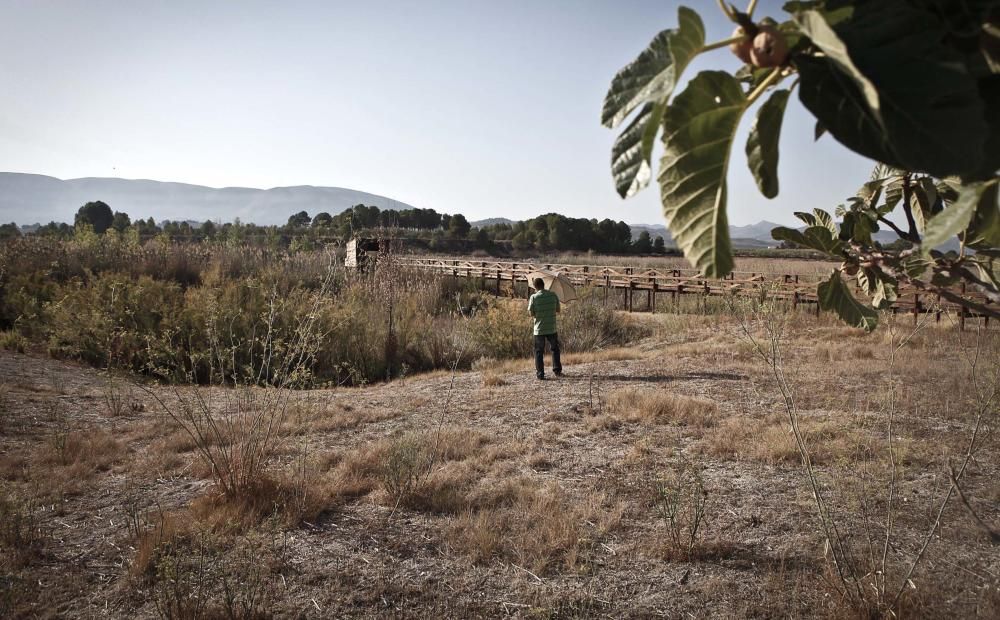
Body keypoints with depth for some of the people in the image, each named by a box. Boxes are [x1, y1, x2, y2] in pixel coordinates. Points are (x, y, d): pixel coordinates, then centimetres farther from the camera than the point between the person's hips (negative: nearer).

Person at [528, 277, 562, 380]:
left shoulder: (534, 297, -9)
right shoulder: (553, 295, -1)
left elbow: (531, 313, -7)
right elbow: (558, 310, 5)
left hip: (539, 329, -2)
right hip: (552, 329, 2)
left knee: (539, 352, 7)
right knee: (555, 349, 18)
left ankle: (540, 373, 5)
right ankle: (557, 370, 19)